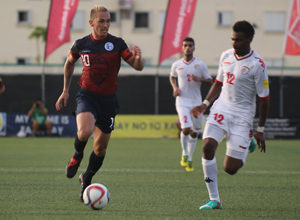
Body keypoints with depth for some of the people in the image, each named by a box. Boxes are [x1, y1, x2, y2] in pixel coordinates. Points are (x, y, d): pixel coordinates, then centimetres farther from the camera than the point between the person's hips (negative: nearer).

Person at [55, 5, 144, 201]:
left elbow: (138, 67, -6)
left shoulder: (117, 44, -4)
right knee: (84, 131, -30)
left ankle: (86, 181, 30)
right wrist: (65, 91, 18)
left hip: (108, 99, 1)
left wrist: (138, 58, -29)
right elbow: (70, 63, 19)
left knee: (101, 148, 6)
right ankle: (77, 156, 3)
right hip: (87, 95, -1)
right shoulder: (81, 44, -1)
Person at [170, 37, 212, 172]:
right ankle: (185, 154, 6)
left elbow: (210, 81, 2)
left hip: (196, 102, 1)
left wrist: (199, 79, -18)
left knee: (194, 132, 8)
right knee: (186, 129, -18)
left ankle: (189, 159, 24)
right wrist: (175, 87, 1)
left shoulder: (200, 64, -2)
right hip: (182, 101, -1)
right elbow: (172, 77, 21)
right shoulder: (176, 65, 2)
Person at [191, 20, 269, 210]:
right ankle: (214, 199, -11)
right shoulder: (226, 56, 4)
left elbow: (264, 99, -7)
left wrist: (260, 130, -5)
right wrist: (205, 105, 6)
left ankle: (248, 146, 30)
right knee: (208, 147, -21)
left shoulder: (257, 65, -12)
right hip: (221, 109, 4)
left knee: (230, 169, -6)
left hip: (242, 115, -4)